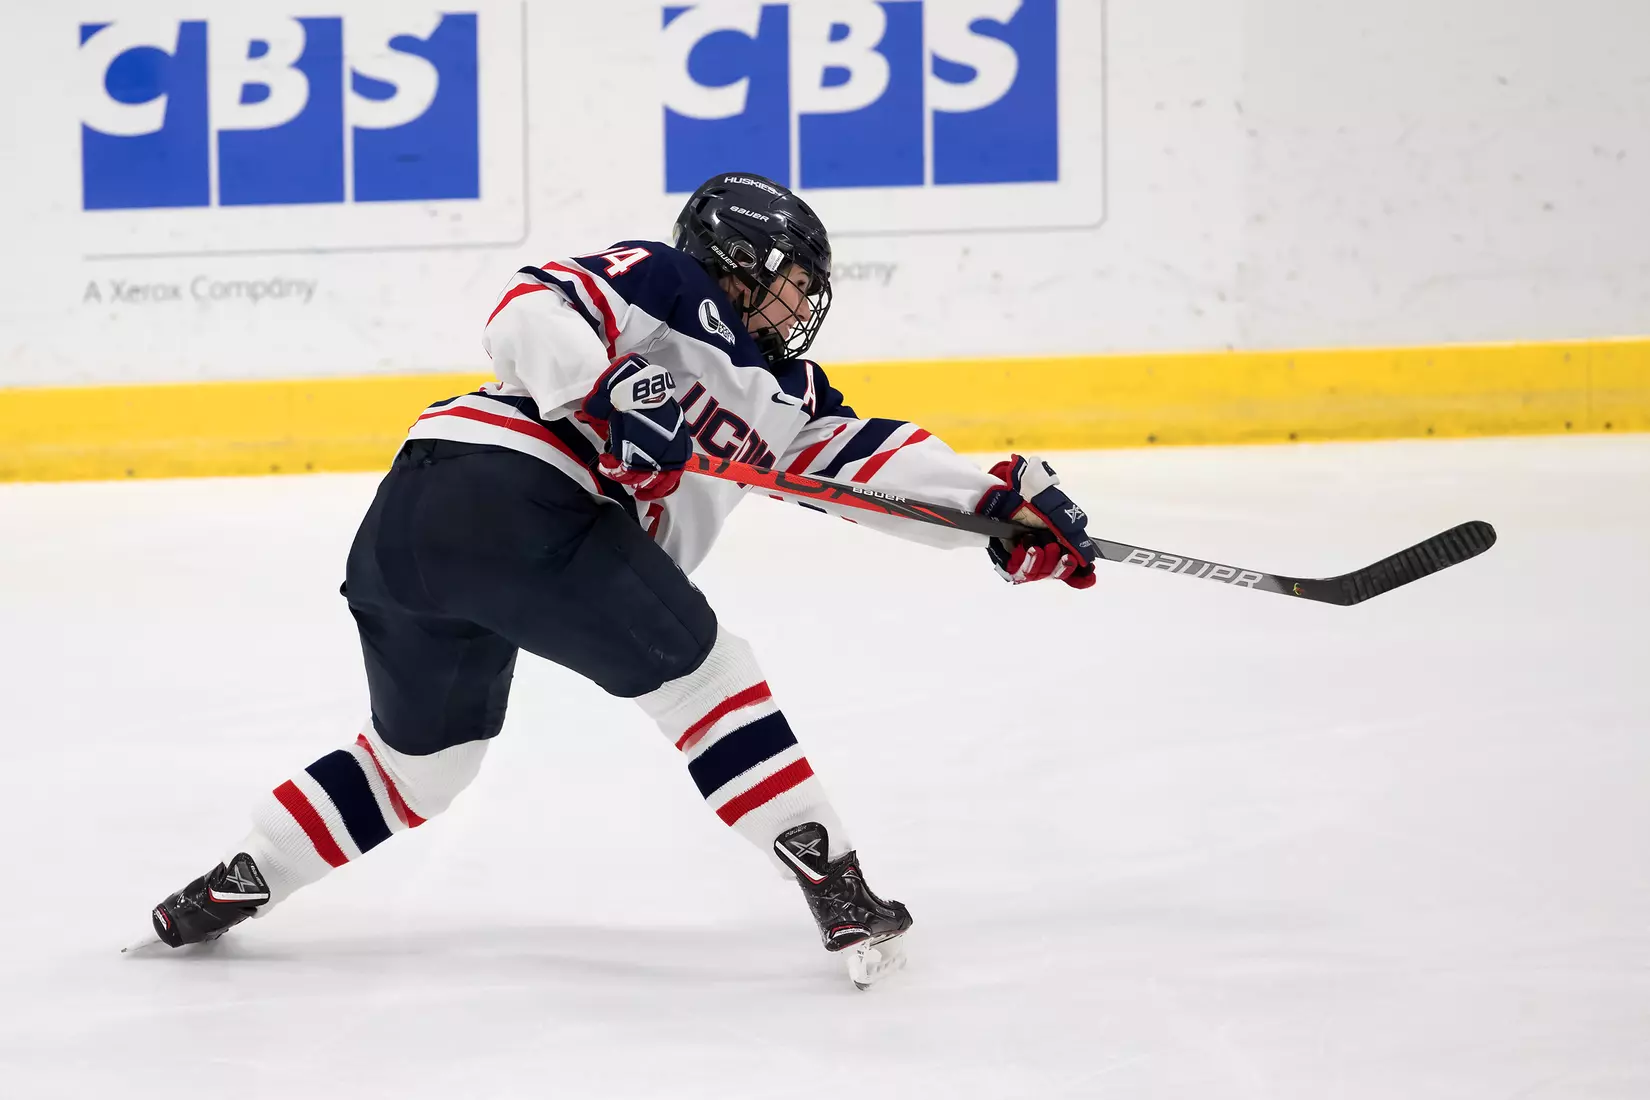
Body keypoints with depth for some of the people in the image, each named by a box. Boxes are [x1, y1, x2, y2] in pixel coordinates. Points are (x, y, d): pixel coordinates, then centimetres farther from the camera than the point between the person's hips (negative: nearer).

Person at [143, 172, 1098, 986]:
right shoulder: (662, 285, 3)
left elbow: (861, 453, 20)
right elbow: (529, 313, -11)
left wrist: (1001, 505, 11)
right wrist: (608, 395, -25)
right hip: (509, 490, -10)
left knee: (423, 759, 25)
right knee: (701, 669, -1)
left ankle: (230, 888, 26)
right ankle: (835, 885, -5)